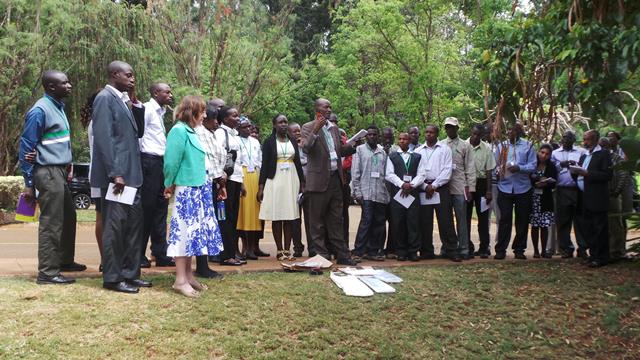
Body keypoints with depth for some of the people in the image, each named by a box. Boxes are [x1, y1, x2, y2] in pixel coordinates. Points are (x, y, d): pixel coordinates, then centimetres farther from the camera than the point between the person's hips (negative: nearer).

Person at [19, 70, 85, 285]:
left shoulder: (58, 106, 12)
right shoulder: (40, 111, -14)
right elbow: (26, 147, -13)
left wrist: (66, 166, 13)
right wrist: (29, 184, -13)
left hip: (59, 172, 9)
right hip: (48, 173, -9)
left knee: (68, 217, 18)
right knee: (51, 223, -4)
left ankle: (64, 260, 33)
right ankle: (47, 273, 4)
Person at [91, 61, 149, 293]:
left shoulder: (122, 100, 17)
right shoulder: (105, 98, -9)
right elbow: (104, 138, -17)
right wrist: (115, 173, -20)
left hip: (130, 174, 9)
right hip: (116, 175, -9)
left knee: (134, 223, 12)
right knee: (114, 225, -2)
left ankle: (130, 273, 22)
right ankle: (112, 278, 8)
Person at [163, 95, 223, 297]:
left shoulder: (191, 131, 15)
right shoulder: (179, 130, -11)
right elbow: (171, 161, -13)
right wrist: (170, 185, -3)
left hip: (198, 190, 9)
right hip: (186, 190, -9)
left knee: (194, 232, 10)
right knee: (184, 232, -6)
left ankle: (188, 275, 17)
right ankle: (180, 280, -2)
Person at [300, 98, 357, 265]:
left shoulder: (334, 128, 16)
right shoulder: (308, 127, -3)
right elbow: (306, 148, -17)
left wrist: (352, 145, 3)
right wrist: (315, 130, -27)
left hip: (335, 179, 6)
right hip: (319, 180, -6)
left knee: (336, 220, 11)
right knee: (317, 222, 3)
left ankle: (342, 254, 17)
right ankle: (321, 255, 10)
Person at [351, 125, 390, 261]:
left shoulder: (383, 152, 15)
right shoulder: (360, 150, 6)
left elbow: (386, 172, 12)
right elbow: (355, 172, 1)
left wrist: (388, 191, 4)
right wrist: (357, 192, -7)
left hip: (381, 194, 4)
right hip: (366, 192, -4)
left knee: (379, 222, 4)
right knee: (367, 220, -12)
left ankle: (373, 250, 12)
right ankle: (359, 250, -5)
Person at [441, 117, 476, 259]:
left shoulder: (465, 146, 6)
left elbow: (470, 168, 2)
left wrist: (471, 188, -5)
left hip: (460, 188, -2)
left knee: (461, 219, 0)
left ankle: (463, 249, 5)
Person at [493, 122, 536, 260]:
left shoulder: (528, 146, 4)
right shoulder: (501, 145, 10)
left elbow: (532, 165, -3)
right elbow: (495, 164, 11)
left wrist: (519, 168, -19)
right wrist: (498, 172, -10)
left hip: (522, 188, 0)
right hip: (505, 187, 0)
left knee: (522, 220, 6)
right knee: (504, 219, -2)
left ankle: (519, 249, 17)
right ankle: (500, 250, 3)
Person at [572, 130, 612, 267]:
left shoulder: (603, 154, -4)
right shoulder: (584, 156, 18)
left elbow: (607, 175, -14)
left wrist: (587, 173, -18)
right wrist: (575, 171, -3)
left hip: (596, 199, -7)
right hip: (583, 198, 7)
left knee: (599, 229, -1)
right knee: (587, 229, 11)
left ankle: (601, 257, 6)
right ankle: (593, 254, 22)